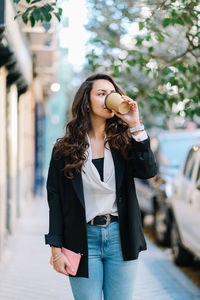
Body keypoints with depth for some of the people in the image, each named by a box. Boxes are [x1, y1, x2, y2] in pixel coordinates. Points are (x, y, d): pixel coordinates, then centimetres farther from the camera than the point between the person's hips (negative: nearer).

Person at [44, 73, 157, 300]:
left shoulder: (123, 142, 5)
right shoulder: (65, 149, 0)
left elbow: (148, 171, -12)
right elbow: (55, 199, 0)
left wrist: (136, 126, -14)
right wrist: (56, 249, -5)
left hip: (120, 237, 2)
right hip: (83, 239, -2)